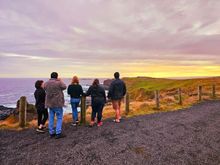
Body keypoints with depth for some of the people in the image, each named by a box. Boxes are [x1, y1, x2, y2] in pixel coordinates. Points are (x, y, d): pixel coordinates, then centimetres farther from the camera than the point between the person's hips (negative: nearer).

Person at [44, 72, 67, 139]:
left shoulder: (46, 83, 3)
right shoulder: (58, 83, -14)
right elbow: (64, 87, 3)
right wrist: (60, 81, 17)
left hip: (49, 103, 6)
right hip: (58, 103, -6)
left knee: (51, 118, 13)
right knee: (59, 118, 3)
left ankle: (51, 133, 21)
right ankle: (58, 133, 3)